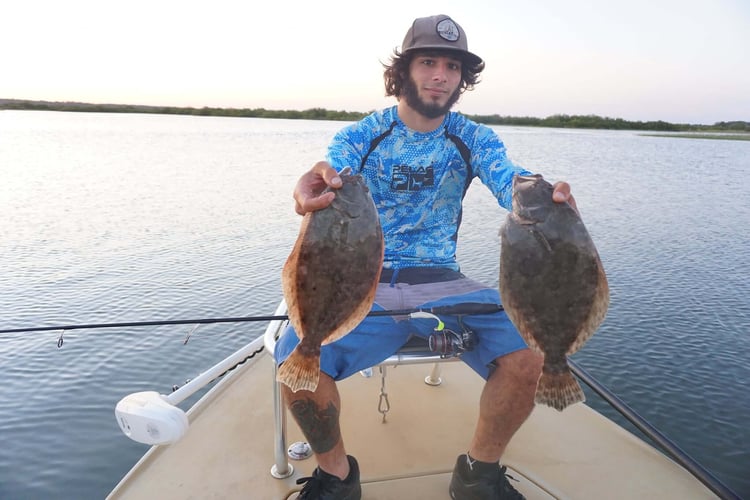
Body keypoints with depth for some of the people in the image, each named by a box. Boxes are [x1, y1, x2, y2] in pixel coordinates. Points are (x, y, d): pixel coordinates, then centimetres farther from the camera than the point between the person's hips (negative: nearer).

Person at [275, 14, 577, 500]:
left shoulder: (474, 139, 6)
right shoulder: (362, 135, 2)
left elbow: (512, 182, -13)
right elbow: (329, 171, -18)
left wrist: (544, 197, -39)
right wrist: (312, 188, -45)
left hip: (442, 283, 2)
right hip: (363, 285, -1)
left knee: (527, 355, -23)